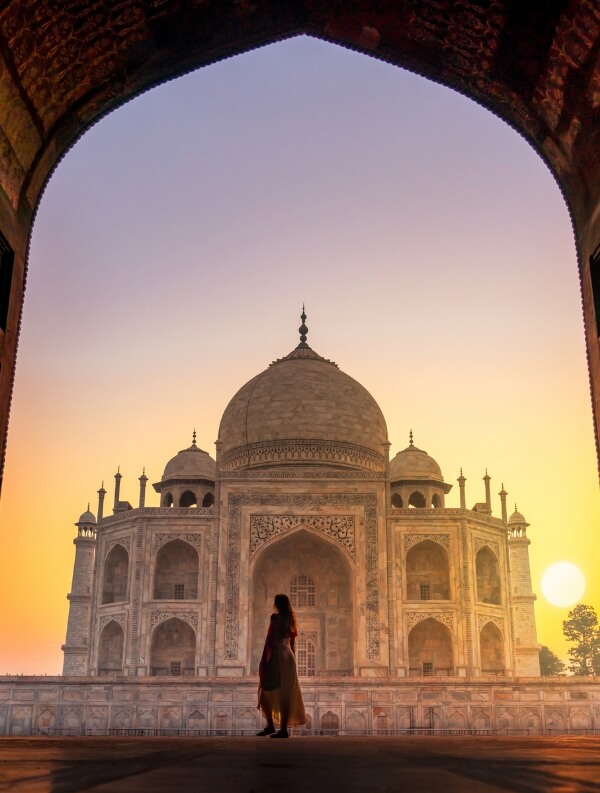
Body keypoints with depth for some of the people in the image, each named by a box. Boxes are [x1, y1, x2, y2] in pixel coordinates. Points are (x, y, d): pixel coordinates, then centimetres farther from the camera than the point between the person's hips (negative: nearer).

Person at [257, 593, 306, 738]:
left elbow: (270, 640, -15)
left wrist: (263, 661, -13)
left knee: (267, 692, 1)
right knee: (285, 695, 8)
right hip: (288, 657, 8)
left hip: (277, 658, -7)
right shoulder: (291, 619, 12)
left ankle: (271, 725, 2)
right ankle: (283, 728, 11)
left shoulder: (276, 617, -10)